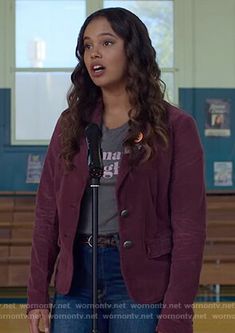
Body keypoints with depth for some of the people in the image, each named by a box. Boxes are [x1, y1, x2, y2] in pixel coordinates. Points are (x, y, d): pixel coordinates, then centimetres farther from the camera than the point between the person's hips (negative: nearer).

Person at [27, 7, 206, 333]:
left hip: (141, 280, -3)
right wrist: (38, 295, 2)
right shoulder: (71, 123, 9)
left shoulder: (174, 127, -4)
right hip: (76, 274, 4)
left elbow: (189, 226, -7)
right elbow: (48, 213, 8)